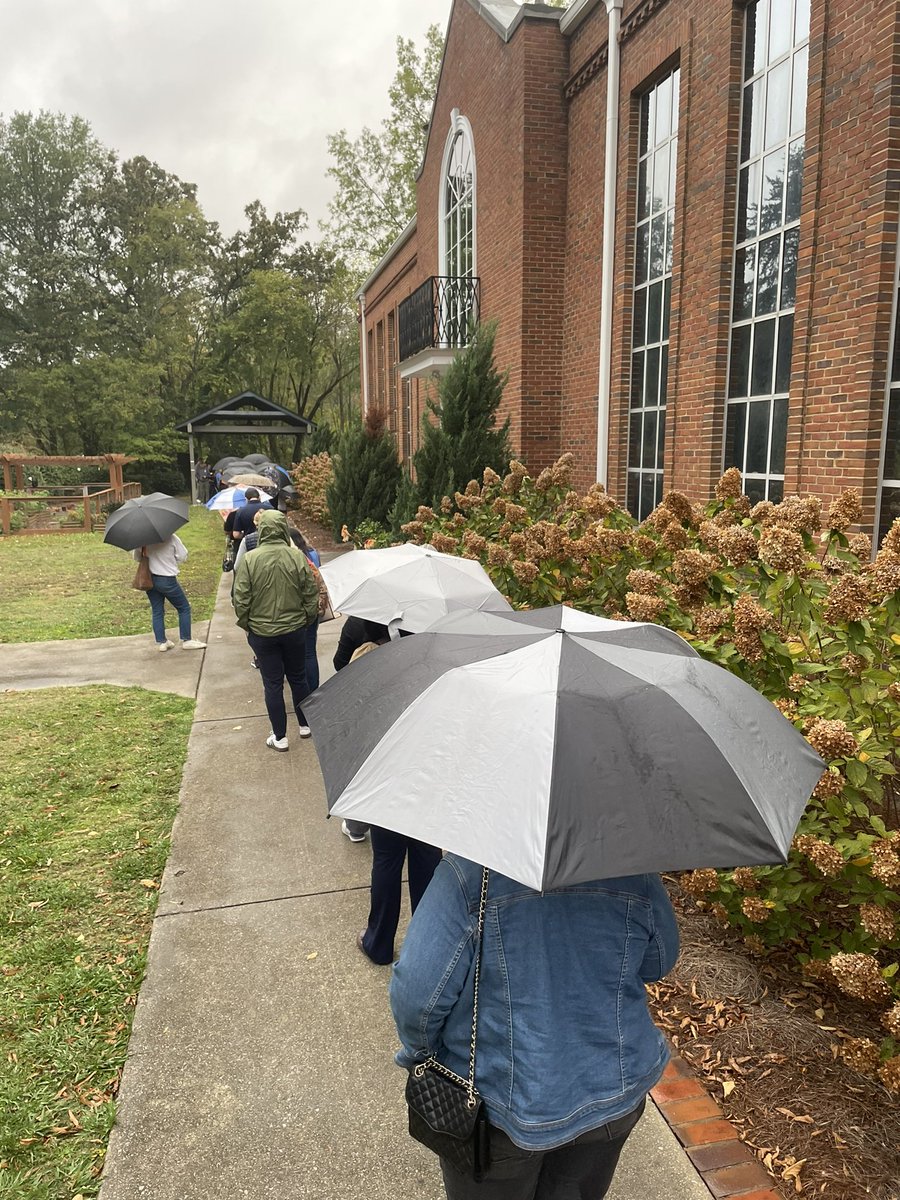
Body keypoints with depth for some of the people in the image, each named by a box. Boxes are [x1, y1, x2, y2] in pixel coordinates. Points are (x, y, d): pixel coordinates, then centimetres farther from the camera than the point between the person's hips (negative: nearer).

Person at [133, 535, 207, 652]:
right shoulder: (171, 538, -16)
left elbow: (136, 558, 3)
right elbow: (183, 556, -8)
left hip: (149, 580, 5)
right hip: (167, 579, -5)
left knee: (157, 611, 14)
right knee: (184, 608, 10)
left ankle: (161, 642, 17)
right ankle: (186, 640, 11)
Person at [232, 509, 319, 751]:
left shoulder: (249, 559, -14)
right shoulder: (298, 557, -10)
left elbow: (241, 599, -10)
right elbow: (312, 594, -4)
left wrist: (246, 624, 6)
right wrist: (307, 620, 11)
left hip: (262, 632, -1)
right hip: (295, 629, 2)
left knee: (273, 684, 9)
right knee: (298, 678, 19)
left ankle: (280, 737, 16)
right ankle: (305, 725, 33)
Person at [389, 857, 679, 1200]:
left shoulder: (470, 871, -27)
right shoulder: (632, 870, -16)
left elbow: (417, 990, -25)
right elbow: (658, 963, 2)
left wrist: (421, 1051, -5)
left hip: (498, 1109, -2)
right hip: (614, 1095, 3)